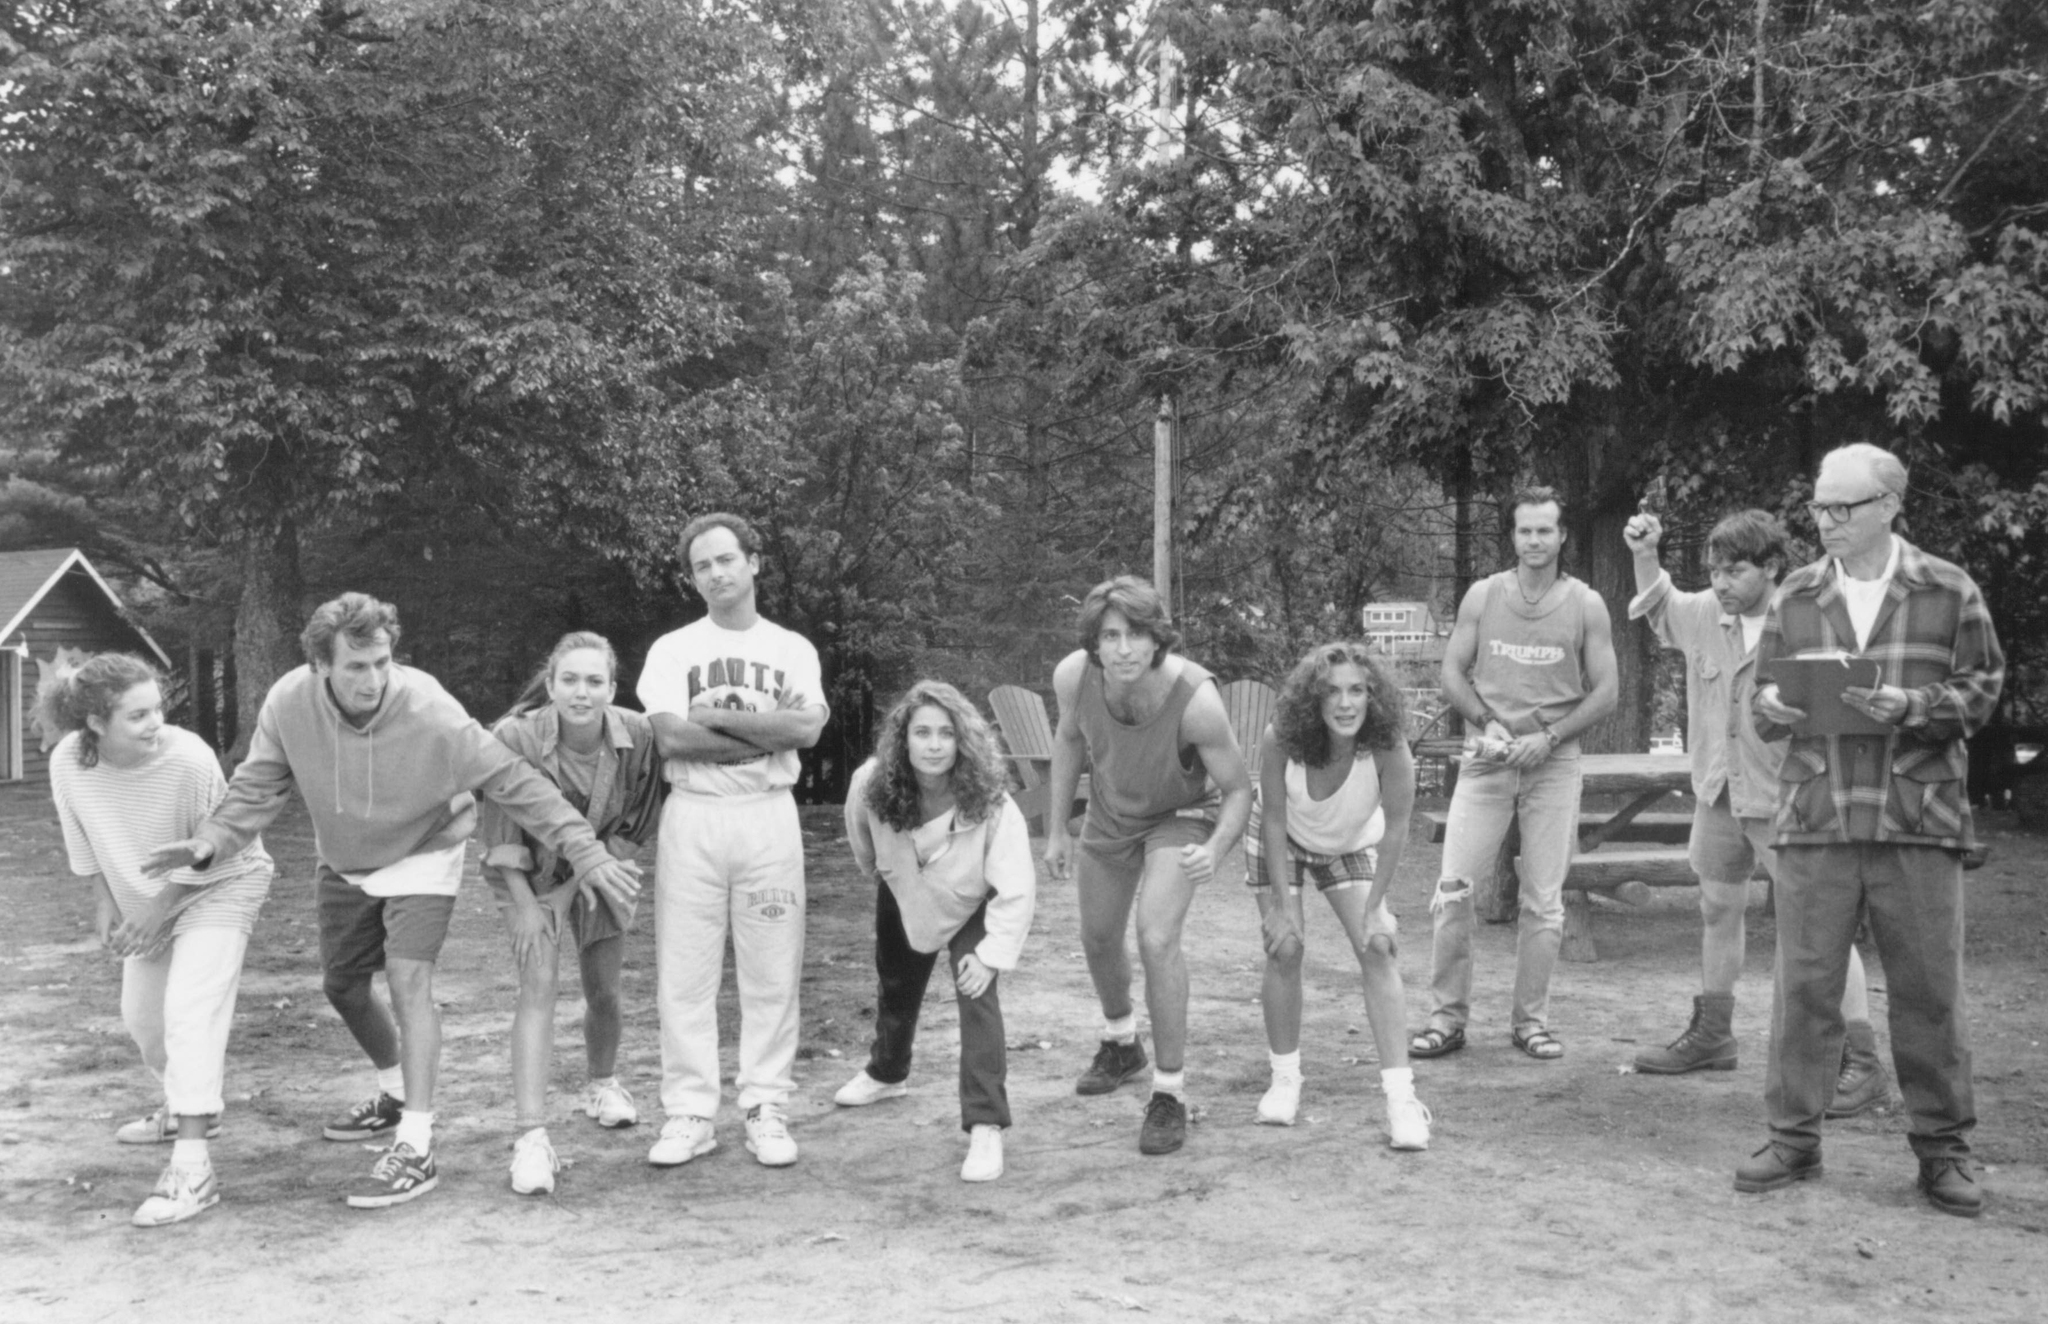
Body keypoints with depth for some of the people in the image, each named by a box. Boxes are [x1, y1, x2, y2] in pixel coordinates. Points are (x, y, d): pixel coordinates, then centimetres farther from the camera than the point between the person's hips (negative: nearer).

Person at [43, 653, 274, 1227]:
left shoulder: (189, 760, -32)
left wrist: (156, 913, -17)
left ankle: (191, 1169, -24)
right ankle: (186, 1109, 46)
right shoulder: (68, 762, -20)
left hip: (218, 887, -6)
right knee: (140, 1013, 19)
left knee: (189, 1011, -20)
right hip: (145, 899, 6)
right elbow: (82, 839, 0)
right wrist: (105, 901, -3)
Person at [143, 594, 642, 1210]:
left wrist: (584, 850, -30)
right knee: (342, 986, 18)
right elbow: (258, 787, -12)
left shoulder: (429, 712, -33)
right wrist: (210, 841, -30)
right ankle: (397, 1094, 44)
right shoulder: (290, 702, -25)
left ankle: (415, 1149, -18)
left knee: (409, 980, -21)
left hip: (423, 857, -5)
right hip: (344, 865, 5)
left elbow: (512, 780, -27)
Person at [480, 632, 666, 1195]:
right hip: (530, 874, -2)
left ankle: (602, 1085, 44)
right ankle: (532, 1137, -19)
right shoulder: (517, 737, -29)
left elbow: (633, 826, -11)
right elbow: (501, 829, -18)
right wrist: (524, 903, -19)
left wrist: (575, 888, -12)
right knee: (538, 987, -16)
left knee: (604, 990, 13)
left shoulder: (638, 736, -24)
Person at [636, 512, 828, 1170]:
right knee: (685, 972, 0)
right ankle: (690, 1113, 7)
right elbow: (671, 737, -8)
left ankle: (766, 1109, 10)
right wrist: (766, 732, -9)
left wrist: (717, 714, -10)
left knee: (772, 971, 1)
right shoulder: (672, 649, 7)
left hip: (768, 815, 0)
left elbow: (808, 727, -9)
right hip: (692, 816, 0)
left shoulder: (792, 649, 9)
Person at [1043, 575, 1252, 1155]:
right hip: (1110, 813, 5)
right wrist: (1057, 828, 2)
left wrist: (1216, 850, -42)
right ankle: (1120, 1043, 49)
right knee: (1098, 939, 19)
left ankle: (1170, 1093, -8)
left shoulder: (1196, 699, -38)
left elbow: (1238, 790, -23)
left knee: (1157, 939, -23)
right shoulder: (1073, 675, -28)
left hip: (1181, 815, -4)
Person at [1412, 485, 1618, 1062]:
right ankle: (1448, 1016, 4)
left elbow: (1605, 691, 2)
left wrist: (1548, 737, -11)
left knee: (1544, 899, 3)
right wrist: (1487, 724, -11)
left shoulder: (1586, 606, 3)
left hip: (1554, 763, 0)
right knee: (1453, 888, -6)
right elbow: (1452, 675, 6)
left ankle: (1530, 1020, 14)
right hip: (1489, 757, 0)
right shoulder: (1482, 597, 6)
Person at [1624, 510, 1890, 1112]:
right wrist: (1645, 556, 10)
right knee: (1718, 911, 19)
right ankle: (1711, 1034, 35)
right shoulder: (1708, 613, 3)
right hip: (1720, 792, 8)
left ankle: (1863, 1063, -5)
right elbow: (1659, 609, 24)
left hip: (1787, 798, -7)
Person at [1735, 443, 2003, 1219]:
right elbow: (1763, 696, 13)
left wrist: (1913, 706, -14)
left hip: (1920, 820, -1)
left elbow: (1982, 688, 2)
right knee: (1805, 984, 3)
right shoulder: (1795, 596, 9)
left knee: (1929, 991, 4)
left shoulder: (1949, 592, 3)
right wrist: (1772, 710, -9)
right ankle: (1794, 1137, 13)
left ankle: (1943, 1148, 16)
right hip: (1814, 818, 2)